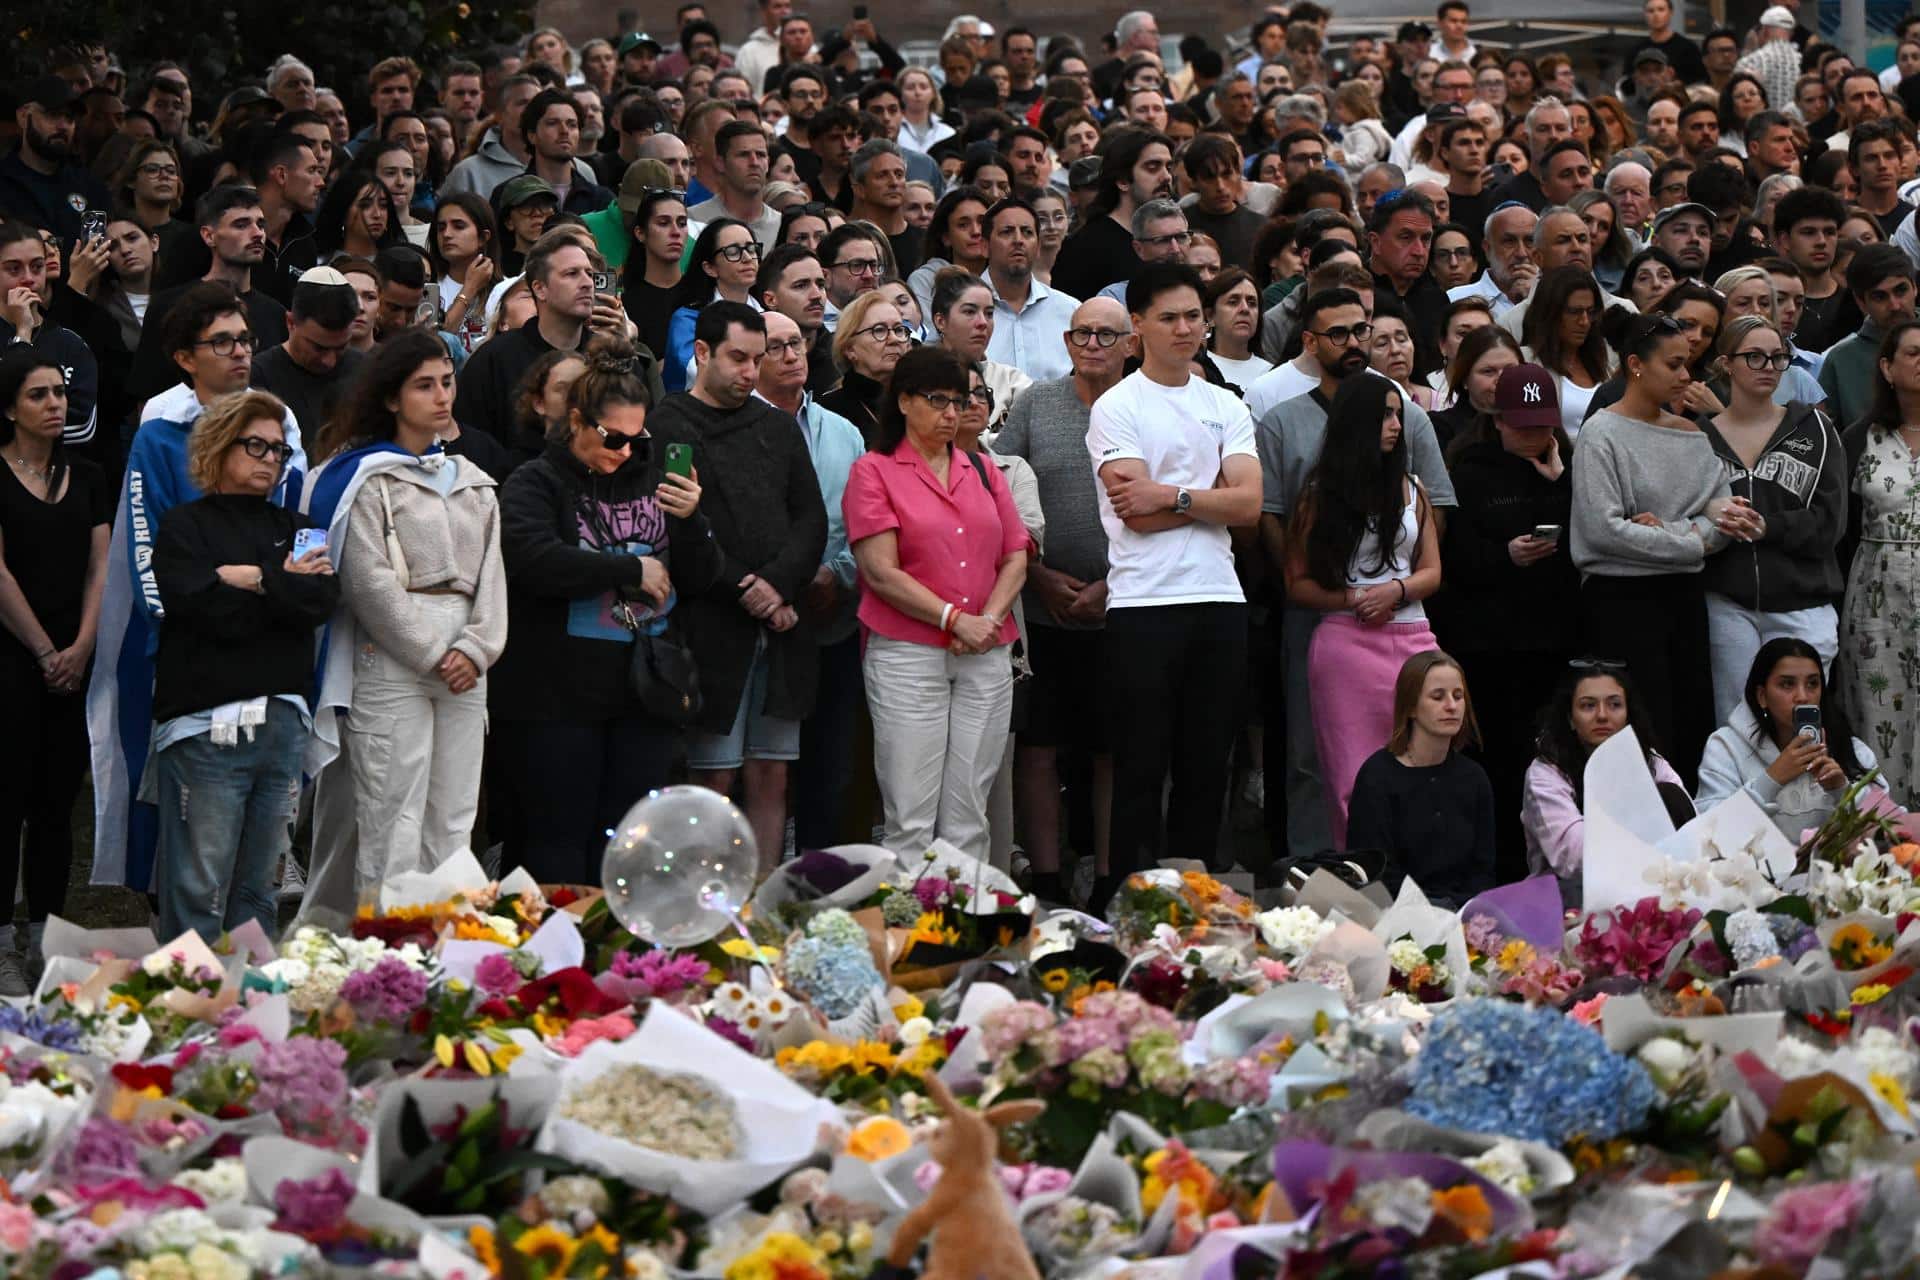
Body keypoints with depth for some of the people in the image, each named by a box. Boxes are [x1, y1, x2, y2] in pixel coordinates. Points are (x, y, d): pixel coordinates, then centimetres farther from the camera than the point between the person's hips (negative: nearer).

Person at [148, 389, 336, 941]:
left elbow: (322, 600, 1)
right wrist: (286, 585, -2)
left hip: (283, 723, 5)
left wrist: (255, 580, -8)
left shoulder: (293, 528, 19)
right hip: (206, 724, -5)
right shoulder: (184, 527, 4)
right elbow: (209, 611, -12)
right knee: (198, 895, -6)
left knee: (257, 891, 9)